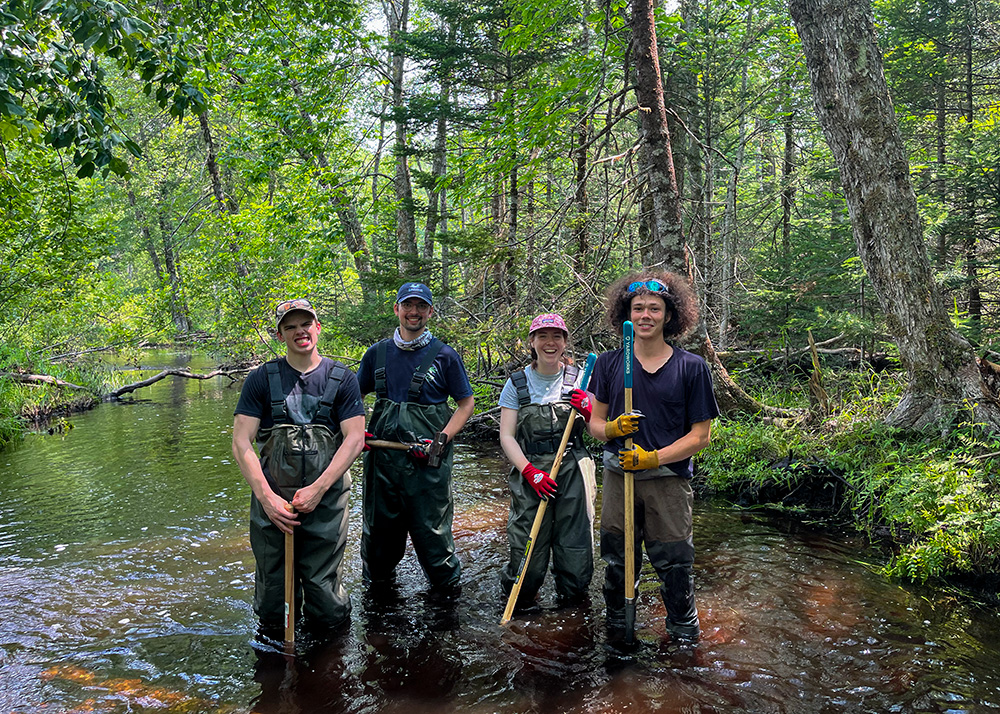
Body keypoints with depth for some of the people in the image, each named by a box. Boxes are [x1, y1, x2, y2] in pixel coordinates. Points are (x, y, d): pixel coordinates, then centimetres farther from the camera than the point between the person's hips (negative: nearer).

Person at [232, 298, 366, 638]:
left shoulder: (342, 379, 5)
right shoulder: (261, 379, 4)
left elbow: (354, 439, -2)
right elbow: (241, 443, -1)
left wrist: (317, 489, -12)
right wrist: (267, 497, -13)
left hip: (326, 504, 0)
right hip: (272, 503, 0)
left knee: (328, 613, 4)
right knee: (273, 608, 7)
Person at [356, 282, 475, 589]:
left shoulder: (445, 356, -1)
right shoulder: (377, 353, 7)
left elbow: (466, 402, 3)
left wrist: (441, 440, -10)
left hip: (428, 461, -3)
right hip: (382, 455, 3)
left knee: (431, 528, 2)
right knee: (378, 526, 15)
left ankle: (447, 582, 27)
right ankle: (377, 579, 39)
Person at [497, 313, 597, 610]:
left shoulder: (579, 379, 7)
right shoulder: (518, 383, 4)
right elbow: (506, 436, 0)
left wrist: (588, 410, -12)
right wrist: (530, 472, -13)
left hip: (573, 471, 1)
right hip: (530, 471, -1)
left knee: (575, 547, 1)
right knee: (528, 551, -3)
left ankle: (571, 597, 31)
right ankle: (514, 593, 29)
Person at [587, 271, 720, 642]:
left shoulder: (692, 367, -3)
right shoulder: (609, 363, 5)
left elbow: (701, 435, -2)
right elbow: (596, 422, 10)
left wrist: (653, 457, -14)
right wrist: (611, 428, -13)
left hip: (669, 478, -2)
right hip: (618, 476, 2)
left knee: (674, 563, 5)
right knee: (617, 559, 12)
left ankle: (684, 631, 29)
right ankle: (617, 626, 35)